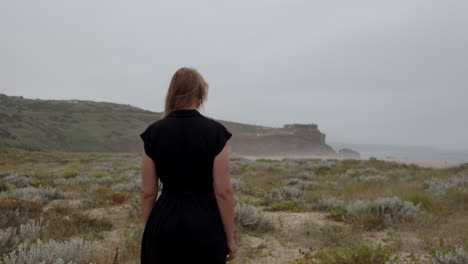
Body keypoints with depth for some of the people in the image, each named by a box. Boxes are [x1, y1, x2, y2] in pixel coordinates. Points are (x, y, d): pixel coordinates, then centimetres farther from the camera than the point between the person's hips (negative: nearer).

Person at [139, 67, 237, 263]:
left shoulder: (153, 132, -4)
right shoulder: (215, 131, -10)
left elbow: (147, 192, -1)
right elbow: (223, 191, -11)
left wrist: (150, 231, 12)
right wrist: (230, 238, -1)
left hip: (165, 224, 2)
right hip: (205, 225, -1)